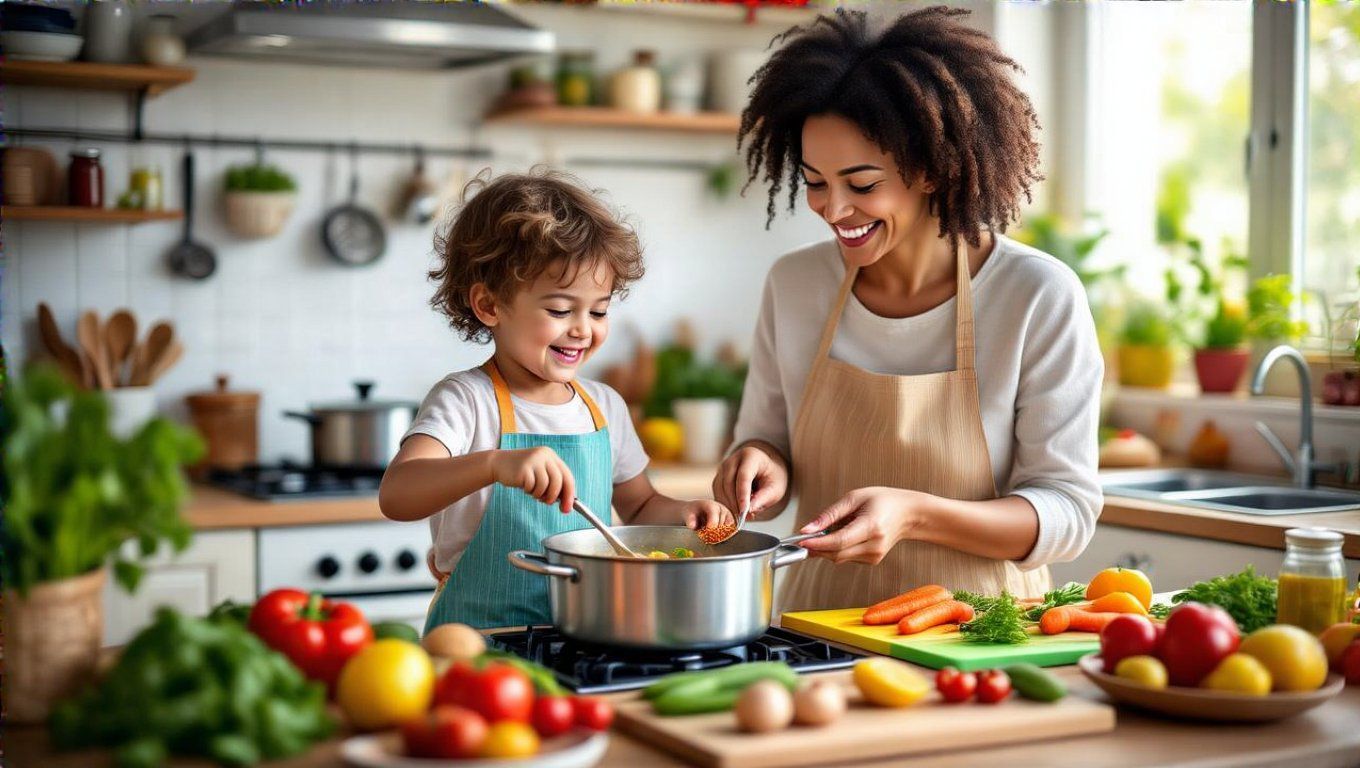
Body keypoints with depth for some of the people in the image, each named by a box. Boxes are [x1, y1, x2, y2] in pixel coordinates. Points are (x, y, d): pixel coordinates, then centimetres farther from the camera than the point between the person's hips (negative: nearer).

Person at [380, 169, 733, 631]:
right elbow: (395, 496, -24)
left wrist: (680, 513, 4)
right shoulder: (466, 401, -7)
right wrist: (496, 463, -38)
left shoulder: (605, 406, 11)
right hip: (480, 645, -5)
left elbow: (638, 508, 26)